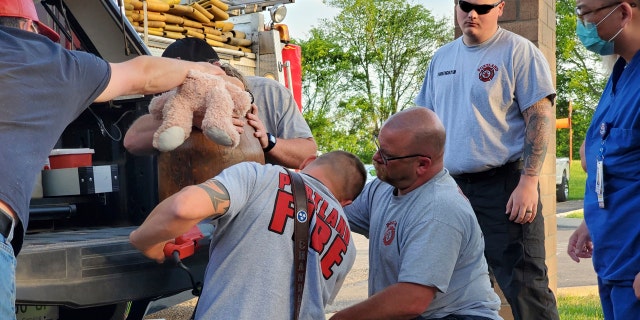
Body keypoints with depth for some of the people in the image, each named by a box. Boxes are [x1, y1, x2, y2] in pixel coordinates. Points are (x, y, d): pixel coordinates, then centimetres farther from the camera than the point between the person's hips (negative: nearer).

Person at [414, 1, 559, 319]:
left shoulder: (518, 51, -5)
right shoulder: (441, 58, 13)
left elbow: (540, 118, -10)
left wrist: (528, 182, -18)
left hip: (504, 184, -6)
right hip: (451, 186, 6)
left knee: (523, 285, -6)